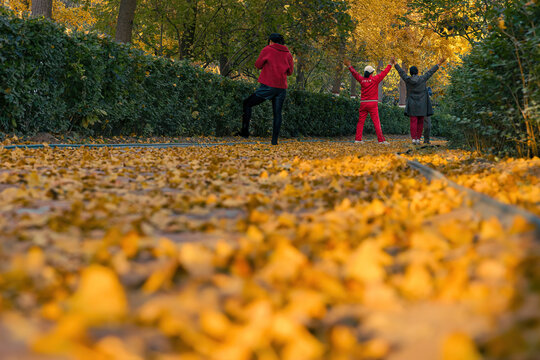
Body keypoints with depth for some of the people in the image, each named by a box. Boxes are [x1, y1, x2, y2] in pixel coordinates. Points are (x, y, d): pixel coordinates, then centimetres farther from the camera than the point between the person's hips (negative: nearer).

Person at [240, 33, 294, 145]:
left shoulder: (267, 50, -1)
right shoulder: (288, 54, 10)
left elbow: (258, 65, 4)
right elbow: (290, 72, 14)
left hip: (268, 86, -4)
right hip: (282, 88, 4)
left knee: (247, 104, 8)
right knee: (277, 113, 9)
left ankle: (245, 131, -1)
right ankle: (275, 139, 3)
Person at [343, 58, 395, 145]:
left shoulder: (362, 80, 4)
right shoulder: (375, 79, -6)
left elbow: (355, 73, 18)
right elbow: (384, 73, -1)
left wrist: (349, 66, 32)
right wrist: (390, 64, 9)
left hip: (363, 104, 4)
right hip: (373, 104, -4)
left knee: (361, 121, 8)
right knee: (376, 122, -5)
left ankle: (358, 139, 4)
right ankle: (381, 140, -8)